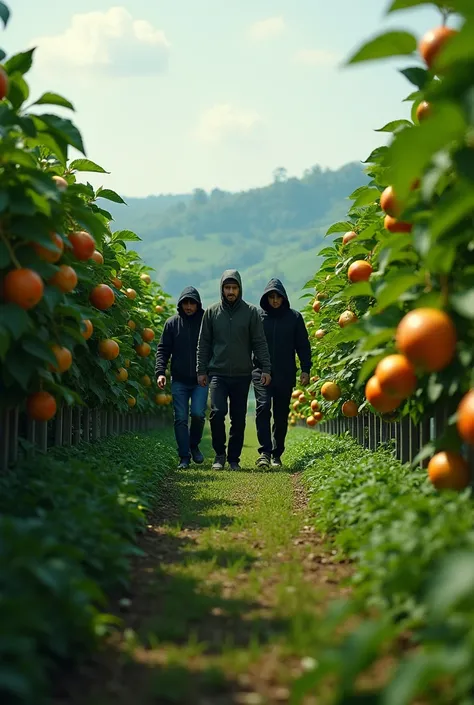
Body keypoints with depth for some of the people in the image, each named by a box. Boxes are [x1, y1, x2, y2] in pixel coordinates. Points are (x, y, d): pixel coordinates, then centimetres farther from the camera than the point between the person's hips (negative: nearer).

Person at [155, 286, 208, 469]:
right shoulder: (172, 323, 6)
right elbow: (163, 350, 6)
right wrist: (160, 372, -8)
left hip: (201, 380, -2)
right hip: (179, 380, 2)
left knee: (198, 413, -13)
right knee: (181, 418, 0)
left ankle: (194, 445, 14)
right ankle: (184, 457, 7)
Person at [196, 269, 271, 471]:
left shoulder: (251, 312, 2)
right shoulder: (212, 312, 5)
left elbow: (260, 342, 2)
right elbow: (203, 343, 9)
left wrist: (266, 369, -6)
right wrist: (201, 370, 4)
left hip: (242, 375, 0)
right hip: (218, 373, 0)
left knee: (238, 418, 4)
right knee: (217, 412, -14)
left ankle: (234, 458, 15)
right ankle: (219, 454, 2)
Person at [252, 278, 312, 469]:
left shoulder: (294, 317, 7)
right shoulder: (257, 316, 5)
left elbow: (303, 345, 9)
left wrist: (305, 369, 2)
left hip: (286, 374, 1)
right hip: (261, 372, -1)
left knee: (281, 416, 6)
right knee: (263, 408, -18)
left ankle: (276, 455, 17)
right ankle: (264, 452, -21)